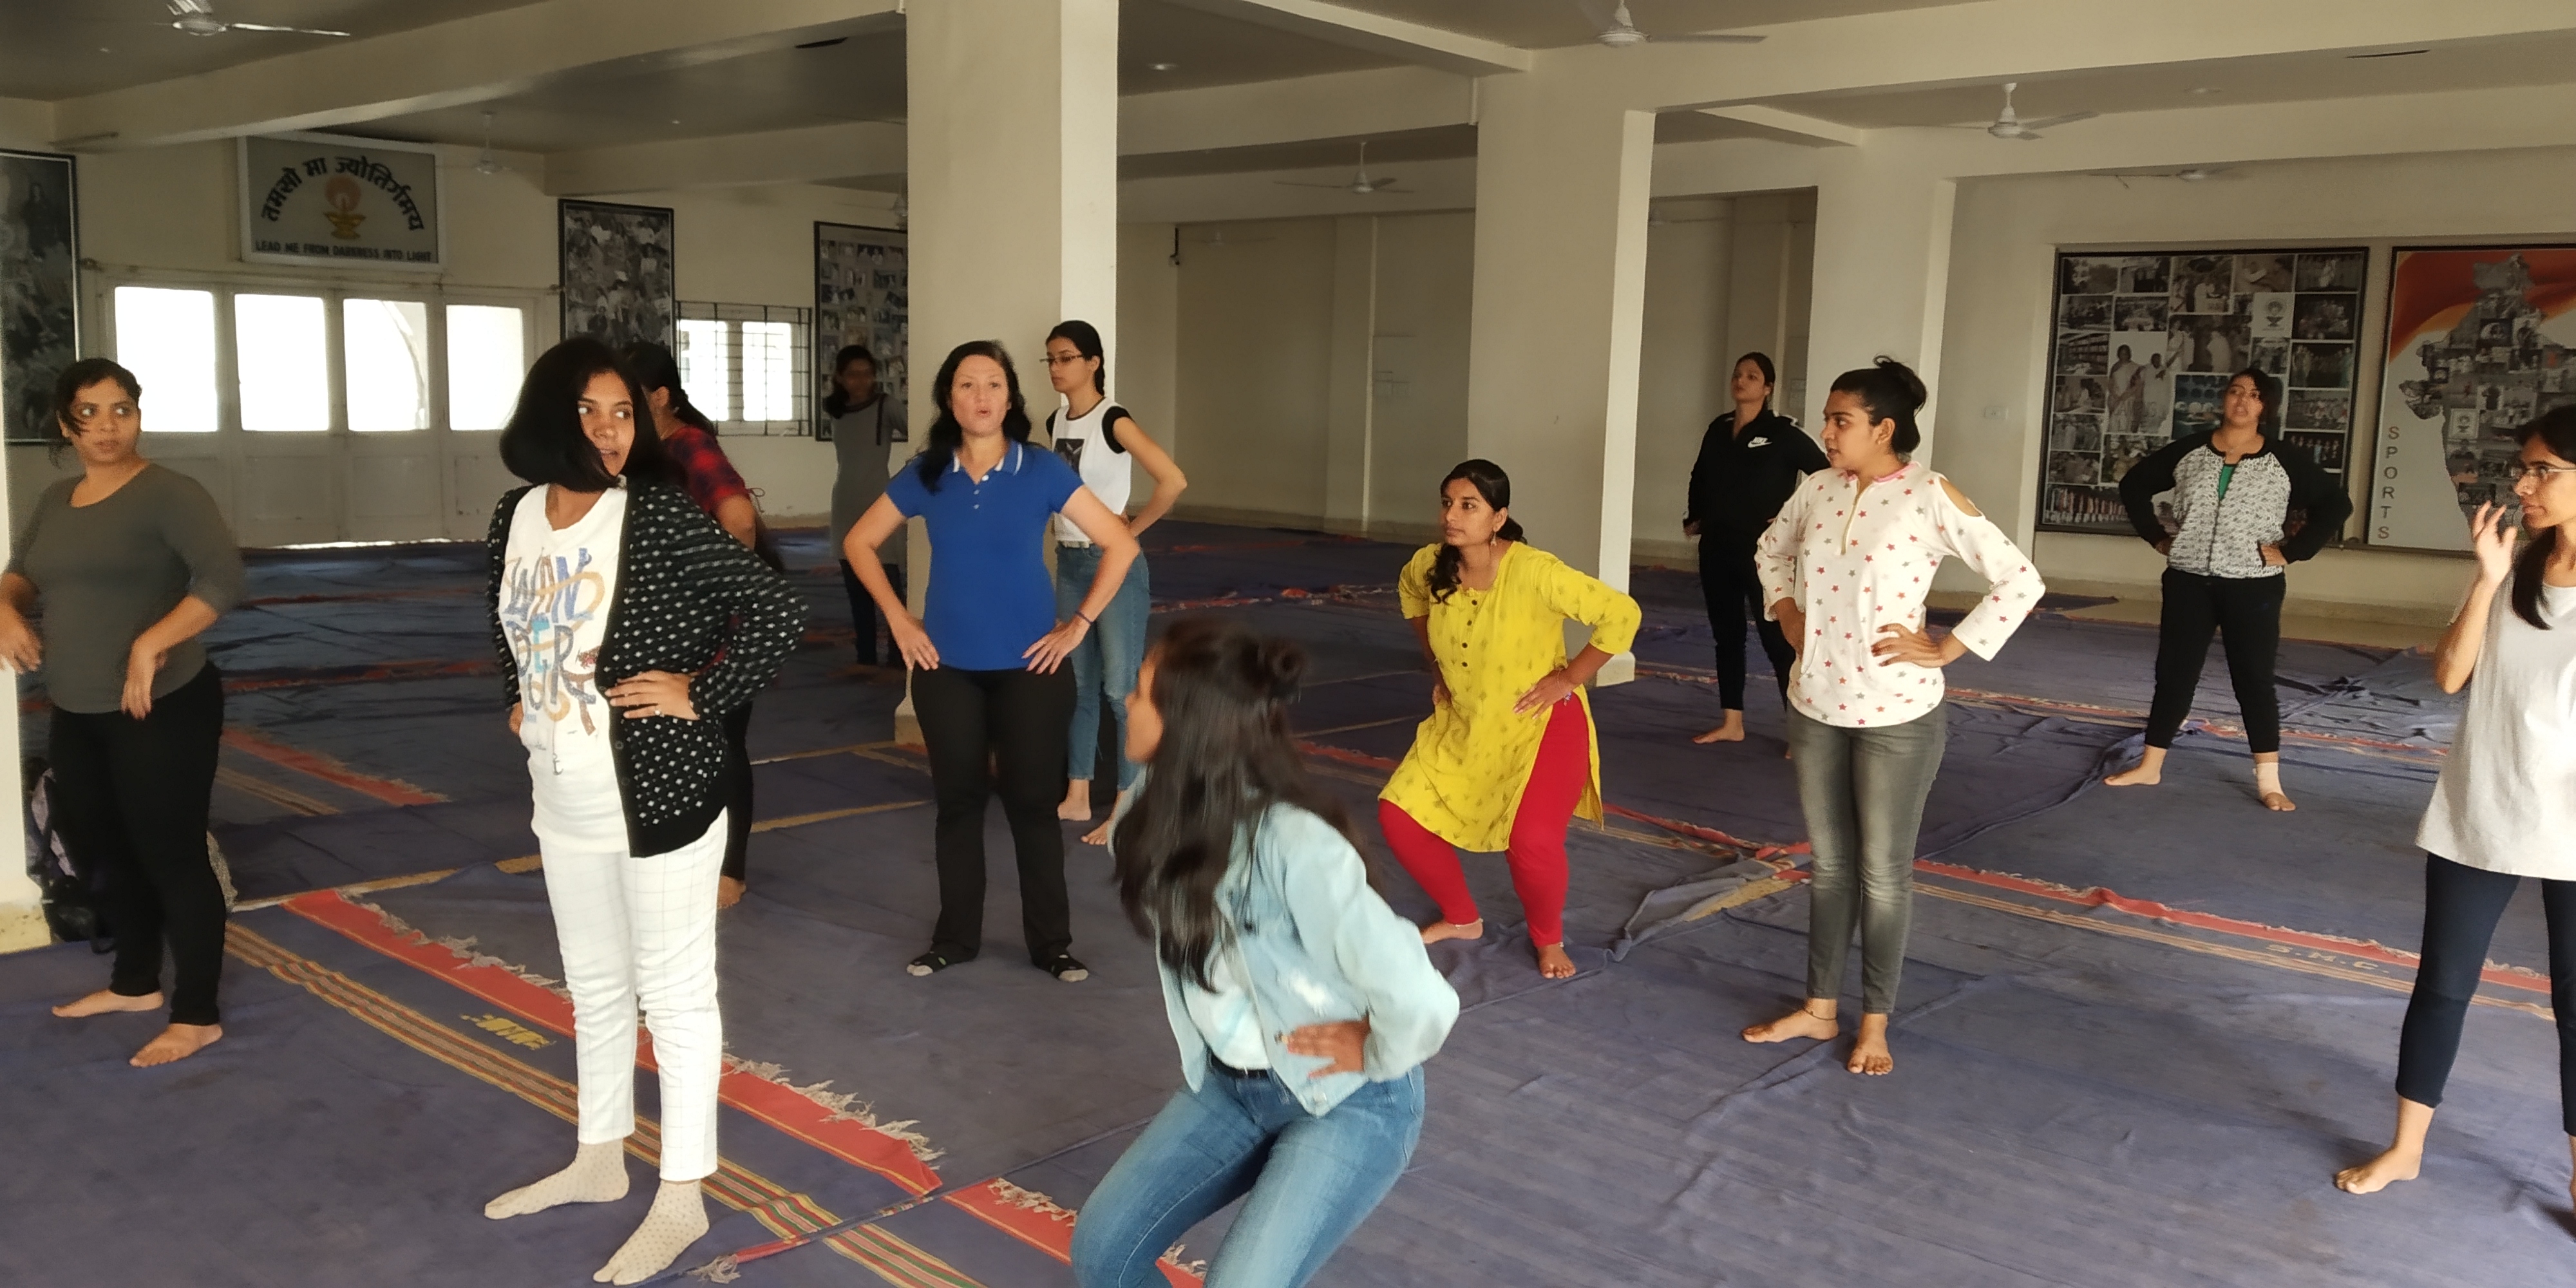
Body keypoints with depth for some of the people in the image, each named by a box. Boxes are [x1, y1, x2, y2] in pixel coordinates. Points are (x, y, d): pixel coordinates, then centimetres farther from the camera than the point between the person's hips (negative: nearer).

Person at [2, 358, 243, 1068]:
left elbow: (223, 578, -23)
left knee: (171, 855, -2)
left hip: (162, 709, -8)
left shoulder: (167, 492, -13)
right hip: (77, 713, 8)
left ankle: (198, 1016, 9)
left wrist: (150, 644, -28)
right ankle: (135, 984, 38)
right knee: (110, 848, 20)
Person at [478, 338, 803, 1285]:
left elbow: (777, 610, -20)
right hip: (563, 804, 7)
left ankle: (682, 1199, 17)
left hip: (658, 795, -7)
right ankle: (599, 1162, 39)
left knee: (674, 995, 4)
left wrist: (701, 695, -18)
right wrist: (520, 699, 12)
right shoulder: (516, 518, 3)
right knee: (594, 988, 21)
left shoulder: (660, 517, -17)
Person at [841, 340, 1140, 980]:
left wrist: (1078, 625, -7)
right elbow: (859, 543, 11)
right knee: (958, 801, 11)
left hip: (1028, 666, -2)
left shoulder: (1042, 471, -7)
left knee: (1032, 802, 4)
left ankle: (1052, 943, 16)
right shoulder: (924, 475, -1)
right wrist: (898, 619, 2)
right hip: (947, 668, 2)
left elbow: (1120, 546, -5)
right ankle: (955, 937, 25)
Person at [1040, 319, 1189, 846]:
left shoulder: (1113, 420, -14)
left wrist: (1131, 531, -14)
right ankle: (1077, 797, 23)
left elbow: (1173, 481, -24)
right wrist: (1069, 541, 11)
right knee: (1075, 683, 13)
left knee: (1122, 687, -3)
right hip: (1069, 564, 8)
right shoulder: (1056, 422, 7)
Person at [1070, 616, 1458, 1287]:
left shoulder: (1291, 842, -32)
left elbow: (1420, 1001, -37)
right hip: (1225, 1086, 7)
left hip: (1347, 1103, -7)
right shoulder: (1158, 810, -8)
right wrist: (1210, 1043, 10)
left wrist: (1373, 1058, -18)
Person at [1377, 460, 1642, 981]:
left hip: (1543, 725, -6)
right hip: (1463, 724, 6)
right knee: (1398, 814, -1)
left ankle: (1549, 940, 11)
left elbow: (1621, 614, -26)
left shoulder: (1535, 571, -28)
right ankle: (1462, 918, 23)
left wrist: (1569, 677, -20)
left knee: (1533, 842, -23)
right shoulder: (1429, 566, -10)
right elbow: (1411, 595, 16)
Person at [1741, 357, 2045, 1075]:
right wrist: (1786, 611, 7)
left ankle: (1875, 1024, 22)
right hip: (1815, 707, 5)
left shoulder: (1931, 497, -15)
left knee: (1883, 875, 7)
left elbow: (2021, 582, -13)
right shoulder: (1817, 490, 1)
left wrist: (1945, 650, -13)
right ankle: (1819, 1008, 29)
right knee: (1829, 865, 16)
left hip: (1896, 715, -5)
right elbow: (1773, 548, 22)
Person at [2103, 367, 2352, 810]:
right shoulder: (2188, 451, 2)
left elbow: (2336, 505, -3)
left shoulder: (2287, 459, -4)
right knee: (2174, 674, 8)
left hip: (2253, 587, -2)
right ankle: (2149, 766, 18)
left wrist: (2290, 551, -9)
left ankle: (2268, 781, 9)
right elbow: (2134, 484, 13)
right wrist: (2156, 537, 6)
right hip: (2189, 583, 2)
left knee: (2255, 679, 3)